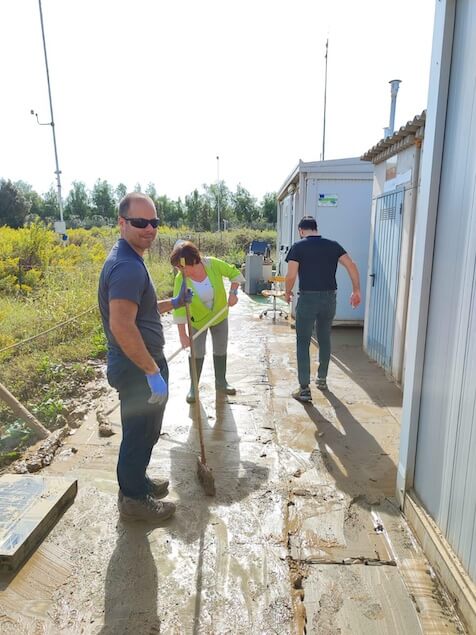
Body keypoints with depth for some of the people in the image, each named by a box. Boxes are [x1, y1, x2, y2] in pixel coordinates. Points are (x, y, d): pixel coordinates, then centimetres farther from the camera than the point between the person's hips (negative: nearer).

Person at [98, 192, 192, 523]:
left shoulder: (130, 260, 11)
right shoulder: (127, 266, -23)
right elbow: (121, 326, -31)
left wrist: (174, 302, 14)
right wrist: (153, 372, -26)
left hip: (139, 364, 10)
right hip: (137, 368, -10)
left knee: (145, 429, 24)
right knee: (140, 431, 8)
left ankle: (136, 480, 44)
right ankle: (134, 499, 28)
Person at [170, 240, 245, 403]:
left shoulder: (213, 264, -24)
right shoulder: (180, 280, -26)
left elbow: (234, 273, -9)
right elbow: (179, 309, -26)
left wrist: (233, 292, -21)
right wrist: (183, 335, -28)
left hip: (220, 315, 2)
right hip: (197, 319, -2)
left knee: (220, 351, 12)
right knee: (197, 353, 2)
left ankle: (221, 383, 30)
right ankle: (193, 387, 19)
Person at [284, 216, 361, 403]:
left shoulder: (298, 247, -2)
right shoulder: (333, 245, 9)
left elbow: (291, 275, -11)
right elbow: (352, 266, -1)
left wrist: (287, 292, 7)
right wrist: (356, 291, 4)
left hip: (308, 298, -4)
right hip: (329, 298, 4)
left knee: (303, 343, 3)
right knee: (325, 340, 20)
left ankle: (304, 389, 1)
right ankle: (322, 379, 34)